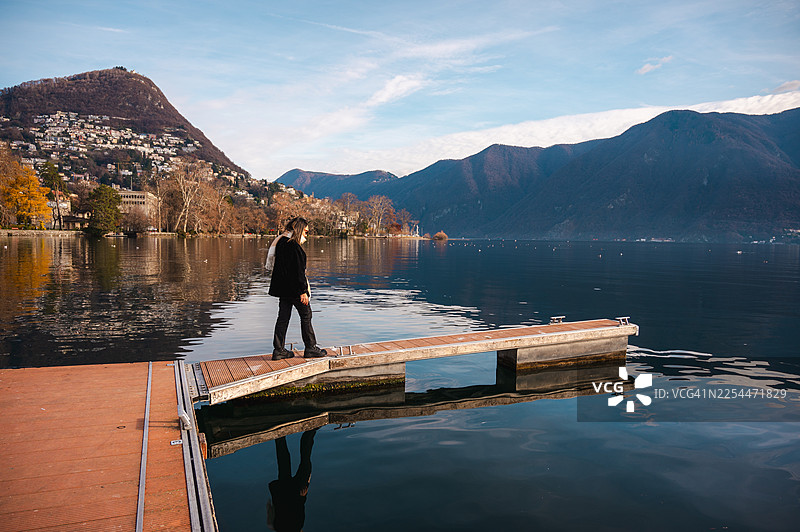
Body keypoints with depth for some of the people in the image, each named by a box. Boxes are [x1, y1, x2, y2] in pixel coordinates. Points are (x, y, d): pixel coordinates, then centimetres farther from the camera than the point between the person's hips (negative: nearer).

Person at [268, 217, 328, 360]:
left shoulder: (281, 242, 11)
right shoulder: (294, 246, -17)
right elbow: (299, 270, -20)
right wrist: (303, 291, -18)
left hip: (283, 288, 9)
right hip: (294, 288, -9)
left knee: (283, 317, 10)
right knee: (306, 316, 4)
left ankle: (279, 350, 12)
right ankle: (310, 348, 11)